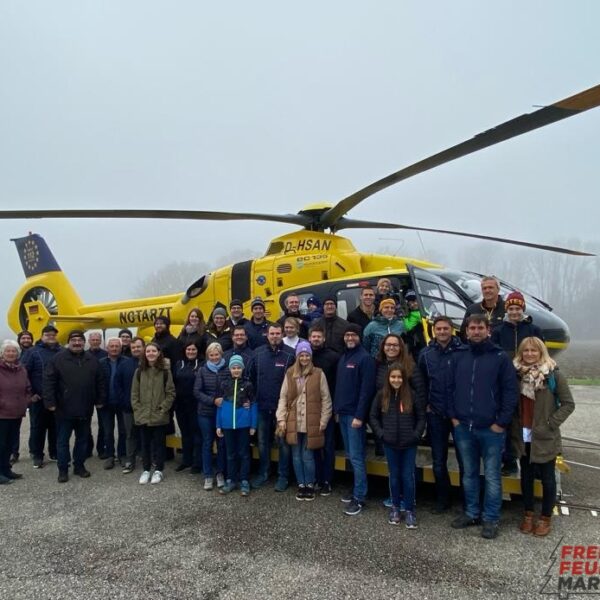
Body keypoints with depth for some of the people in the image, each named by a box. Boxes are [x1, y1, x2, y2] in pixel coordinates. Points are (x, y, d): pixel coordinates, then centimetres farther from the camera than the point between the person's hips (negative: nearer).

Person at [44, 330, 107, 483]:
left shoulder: (92, 360, 5)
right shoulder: (59, 358, -5)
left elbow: (100, 382, 10)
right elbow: (48, 381, -7)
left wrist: (100, 400, 7)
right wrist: (50, 402, -11)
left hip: (85, 409, 3)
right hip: (64, 409, -3)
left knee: (83, 439, 14)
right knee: (63, 440, 7)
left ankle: (79, 465, 28)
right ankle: (63, 469, 19)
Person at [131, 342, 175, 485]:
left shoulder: (165, 371, -5)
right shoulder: (139, 371, 2)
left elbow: (171, 393, -4)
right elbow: (134, 393, 5)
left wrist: (163, 408, -10)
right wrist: (138, 410, -3)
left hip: (160, 416, -2)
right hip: (143, 415, 2)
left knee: (159, 443, 8)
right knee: (145, 443, 13)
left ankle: (158, 470, 21)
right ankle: (146, 470, 26)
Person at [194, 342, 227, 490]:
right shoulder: (202, 370, 1)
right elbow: (197, 392, -4)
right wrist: (213, 400, -15)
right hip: (205, 413, 1)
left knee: (222, 443, 9)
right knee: (207, 443, 9)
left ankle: (220, 473, 25)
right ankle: (208, 476, 20)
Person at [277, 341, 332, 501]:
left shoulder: (319, 374, -2)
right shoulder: (290, 373, 4)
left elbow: (326, 399, -1)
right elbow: (283, 397, 5)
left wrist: (323, 421, -4)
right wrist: (281, 418, -2)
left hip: (311, 423, -2)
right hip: (293, 422, 3)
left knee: (307, 456, 3)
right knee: (296, 456, 11)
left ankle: (310, 485, 23)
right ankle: (301, 485, 27)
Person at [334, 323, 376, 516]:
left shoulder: (364, 358, -12)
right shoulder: (343, 358, 14)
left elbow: (366, 390, -17)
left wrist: (359, 415, -20)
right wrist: (337, 409, 14)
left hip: (355, 415, -8)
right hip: (343, 414, 8)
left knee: (357, 457, -4)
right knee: (350, 455, 15)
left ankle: (359, 497, 4)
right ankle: (357, 490, 27)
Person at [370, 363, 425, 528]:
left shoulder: (412, 395, -5)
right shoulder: (382, 395, -2)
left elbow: (421, 417, 1)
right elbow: (373, 416, 4)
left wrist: (416, 435, -8)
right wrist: (381, 434, -4)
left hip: (409, 444, -1)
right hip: (390, 444, 1)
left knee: (408, 476, 4)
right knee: (394, 475, 12)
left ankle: (409, 510, 17)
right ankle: (395, 507, 26)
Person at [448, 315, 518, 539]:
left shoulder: (500, 358, -4)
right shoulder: (457, 358, 8)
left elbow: (510, 392, -6)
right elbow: (450, 388, 11)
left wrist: (502, 422, -10)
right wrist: (453, 416, 3)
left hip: (491, 429, -4)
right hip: (463, 428, 4)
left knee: (492, 476, 6)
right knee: (469, 473, 15)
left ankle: (491, 519, 19)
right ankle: (471, 512, 29)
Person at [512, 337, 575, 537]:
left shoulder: (553, 375, -11)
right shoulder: (517, 374, 0)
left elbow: (568, 404, -8)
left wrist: (551, 423, -13)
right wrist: (515, 425, 2)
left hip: (545, 438, -3)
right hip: (523, 436, 4)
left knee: (547, 478, 10)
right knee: (526, 476, 15)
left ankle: (546, 518, 25)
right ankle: (528, 514, 31)